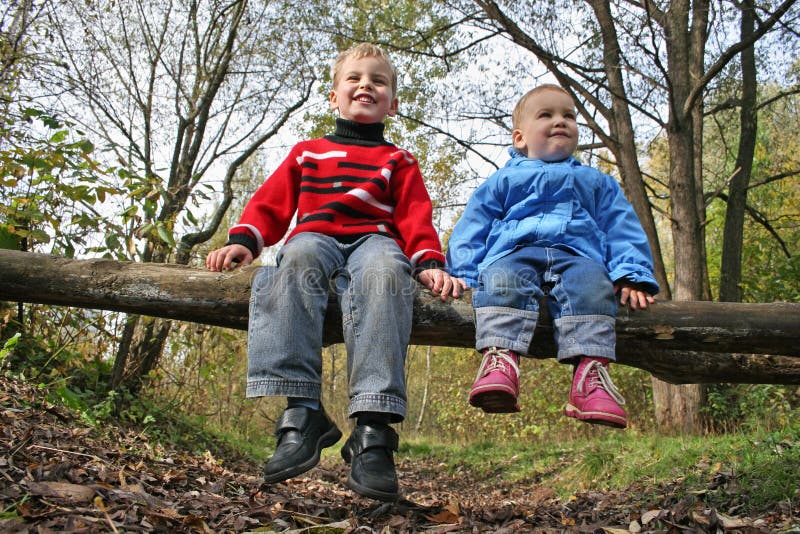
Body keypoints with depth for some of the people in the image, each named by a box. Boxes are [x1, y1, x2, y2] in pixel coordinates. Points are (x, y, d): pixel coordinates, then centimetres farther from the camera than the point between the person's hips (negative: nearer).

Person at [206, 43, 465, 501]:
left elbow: (415, 217, 11)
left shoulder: (399, 162, 26)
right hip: (315, 236, 1)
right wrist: (244, 240, 1)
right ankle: (301, 410, -47)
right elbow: (272, 203, 22)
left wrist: (429, 264, -9)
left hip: (375, 238, -1)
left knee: (384, 272, -40)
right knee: (297, 261, -38)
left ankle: (373, 428, -51)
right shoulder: (307, 152, 31)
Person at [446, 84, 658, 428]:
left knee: (591, 285, -35)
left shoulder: (596, 182, 33)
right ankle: (500, 359, -52)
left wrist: (632, 275, 5)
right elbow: (470, 230, 19)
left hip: (577, 256, 1)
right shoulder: (502, 181, 29)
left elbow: (623, 229, 23)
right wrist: (465, 275, 2)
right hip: (513, 254, 0)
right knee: (502, 281, -36)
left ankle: (591, 369, -47)